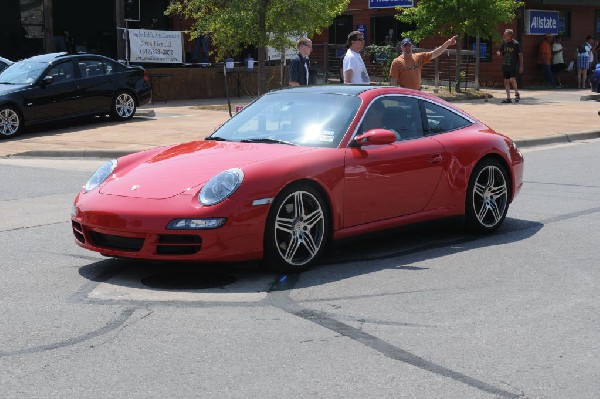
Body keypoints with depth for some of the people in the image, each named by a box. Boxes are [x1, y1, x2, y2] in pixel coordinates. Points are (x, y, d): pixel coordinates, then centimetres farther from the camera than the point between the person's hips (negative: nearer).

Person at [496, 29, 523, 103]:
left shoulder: (516, 44, -7)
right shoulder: (504, 43, 7)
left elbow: (520, 55, -3)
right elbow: (501, 52, 14)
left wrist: (521, 66, -6)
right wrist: (499, 53, -11)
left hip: (513, 65, -5)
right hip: (505, 65, 5)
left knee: (512, 79, -19)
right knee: (506, 81, 4)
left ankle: (517, 93, 5)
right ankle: (508, 98, 10)